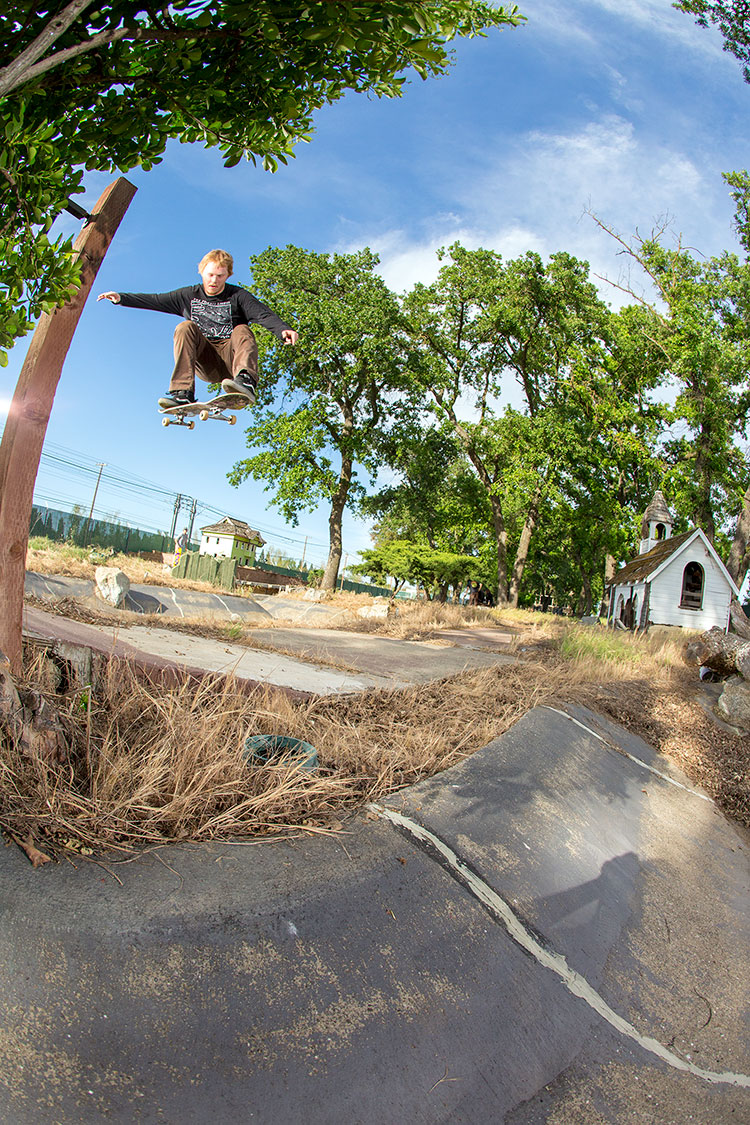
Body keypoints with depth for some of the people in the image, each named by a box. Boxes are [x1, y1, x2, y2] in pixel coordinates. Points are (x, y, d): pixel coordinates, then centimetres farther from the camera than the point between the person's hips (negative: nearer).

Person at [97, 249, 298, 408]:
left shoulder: (238, 296, 3)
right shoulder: (189, 295, 12)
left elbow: (263, 314, -13)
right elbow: (155, 300, 13)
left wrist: (283, 330, -32)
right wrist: (121, 298, 4)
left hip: (230, 359, -2)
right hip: (204, 363, 2)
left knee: (242, 330, -27)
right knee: (185, 328, -22)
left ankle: (246, 380, -56)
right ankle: (183, 393, -36)